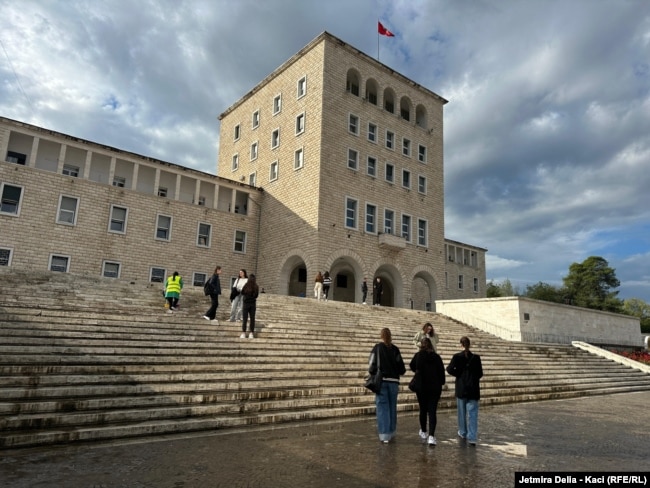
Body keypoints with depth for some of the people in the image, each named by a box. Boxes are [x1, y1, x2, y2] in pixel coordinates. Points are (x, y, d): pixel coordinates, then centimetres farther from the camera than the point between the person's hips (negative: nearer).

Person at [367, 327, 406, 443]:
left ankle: (384, 435, -1)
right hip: (394, 381, 2)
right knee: (392, 407, 14)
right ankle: (391, 432, 25)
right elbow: (402, 368, 0)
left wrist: (373, 374, 10)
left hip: (381, 381, -2)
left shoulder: (377, 348, -5)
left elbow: (372, 366, -9)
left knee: (382, 408, 2)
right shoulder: (395, 349, 1)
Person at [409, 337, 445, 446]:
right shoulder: (437, 357, -4)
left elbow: (412, 366, 11)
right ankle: (431, 436, -8)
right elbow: (442, 371, -2)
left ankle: (423, 432, 32)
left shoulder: (418, 356, -5)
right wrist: (441, 383, 10)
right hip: (435, 387, 0)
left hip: (421, 387, 0)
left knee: (423, 410, 16)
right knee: (432, 411, 1)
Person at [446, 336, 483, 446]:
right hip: (473, 388, 0)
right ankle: (472, 438, -4)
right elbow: (480, 373, 1)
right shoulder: (476, 357, -4)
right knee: (472, 413, 1)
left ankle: (463, 433, 30)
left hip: (461, 388, 0)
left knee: (462, 412, 16)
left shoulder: (457, 356, -8)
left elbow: (450, 369, -13)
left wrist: (458, 374, 2)